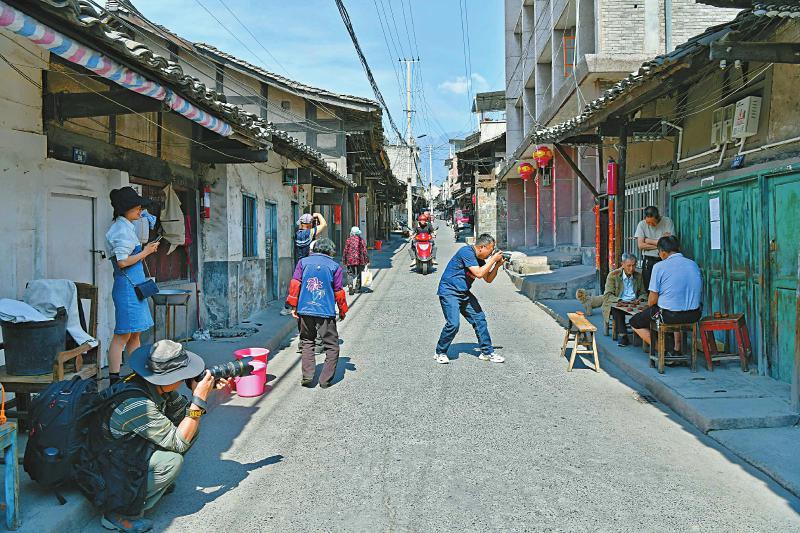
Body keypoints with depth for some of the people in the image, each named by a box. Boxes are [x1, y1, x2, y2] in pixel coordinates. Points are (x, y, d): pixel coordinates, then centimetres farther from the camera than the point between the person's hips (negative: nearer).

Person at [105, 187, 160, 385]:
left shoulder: (126, 226, 18)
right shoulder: (122, 229, -12)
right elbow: (122, 262, -19)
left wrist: (146, 250, 14)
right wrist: (145, 252, -10)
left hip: (134, 285, 11)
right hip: (127, 285, -10)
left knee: (136, 333, 13)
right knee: (122, 335, -8)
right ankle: (114, 380, -5)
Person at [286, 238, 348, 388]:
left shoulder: (303, 262, 7)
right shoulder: (335, 266, 2)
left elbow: (295, 284, 1)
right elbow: (339, 291, 3)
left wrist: (293, 306, 6)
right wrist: (342, 311, 15)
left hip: (304, 310, 3)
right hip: (326, 313, -2)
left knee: (307, 343, 18)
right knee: (332, 346, 9)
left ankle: (307, 377, 8)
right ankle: (325, 380, 5)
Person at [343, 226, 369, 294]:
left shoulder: (348, 240, -1)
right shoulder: (361, 240, -2)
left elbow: (345, 250, 0)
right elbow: (364, 251, -1)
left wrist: (344, 260, 9)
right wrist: (367, 260, 5)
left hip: (350, 260, 0)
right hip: (359, 260, 0)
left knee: (351, 274, 6)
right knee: (358, 274, 11)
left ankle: (351, 285, -17)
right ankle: (358, 288, 17)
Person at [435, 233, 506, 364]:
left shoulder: (480, 259, 10)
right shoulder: (467, 252, -18)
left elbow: (488, 279, 17)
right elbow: (478, 273, -26)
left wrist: (497, 265, 3)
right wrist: (493, 260, -17)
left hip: (464, 293, 9)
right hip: (449, 292, -9)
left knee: (479, 319, 3)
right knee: (453, 324, -18)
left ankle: (487, 352, 14)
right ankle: (440, 353, 2)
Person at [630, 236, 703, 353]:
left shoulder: (659, 267, -10)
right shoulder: (694, 264, 6)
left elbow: (652, 301, -8)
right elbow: (699, 293, 15)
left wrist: (651, 311, 13)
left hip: (669, 315, -6)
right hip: (694, 316, 6)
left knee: (634, 322, 16)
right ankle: (677, 349, 32)